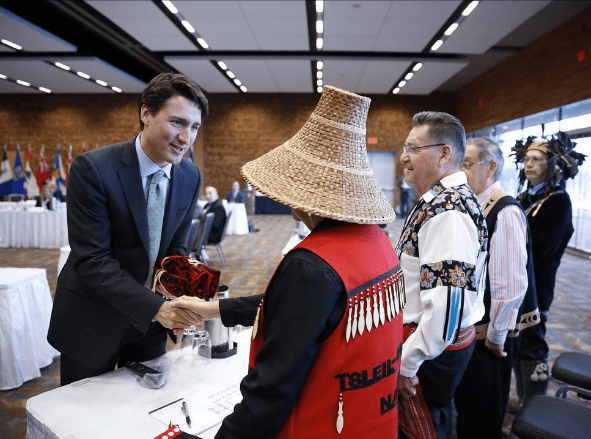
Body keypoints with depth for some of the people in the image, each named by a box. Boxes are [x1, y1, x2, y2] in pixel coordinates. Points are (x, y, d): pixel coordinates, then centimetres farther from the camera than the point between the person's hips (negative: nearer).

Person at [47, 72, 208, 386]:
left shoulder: (190, 177, -6)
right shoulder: (92, 169, -22)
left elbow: (174, 248, 2)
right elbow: (91, 260, -23)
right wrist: (155, 306, -29)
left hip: (150, 319, 5)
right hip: (92, 321, -4)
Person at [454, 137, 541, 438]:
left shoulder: (505, 212, -24)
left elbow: (511, 284, -25)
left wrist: (496, 335, -15)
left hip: (489, 334, -8)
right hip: (468, 327, 8)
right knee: (466, 402, 25)